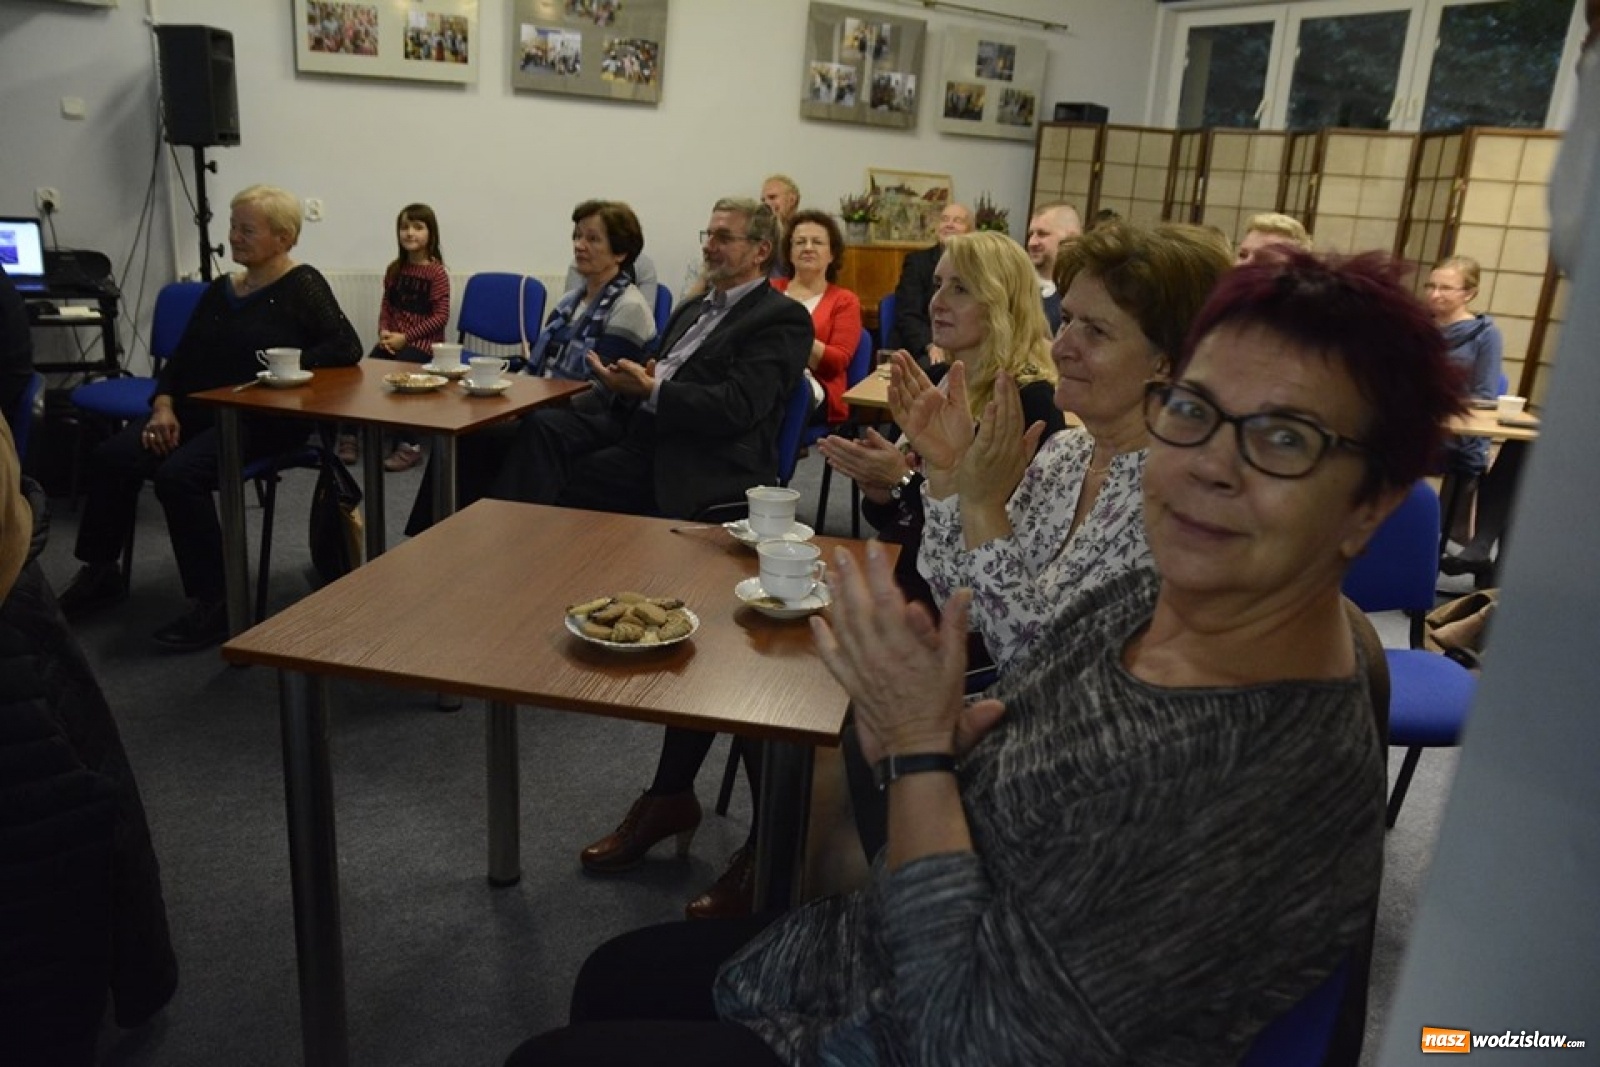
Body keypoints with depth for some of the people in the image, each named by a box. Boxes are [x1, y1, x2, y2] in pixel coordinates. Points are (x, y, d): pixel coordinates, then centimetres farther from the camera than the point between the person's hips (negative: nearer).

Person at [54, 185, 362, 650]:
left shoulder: (301, 286, -3)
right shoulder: (220, 290, 17)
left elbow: (346, 348, -15)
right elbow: (182, 356, 16)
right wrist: (164, 406, -1)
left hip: (266, 419, -7)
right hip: (201, 409, 7)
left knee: (179, 474, -29)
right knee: (111, 457, -13)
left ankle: (215, 603, -18)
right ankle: (100, 572, 6)